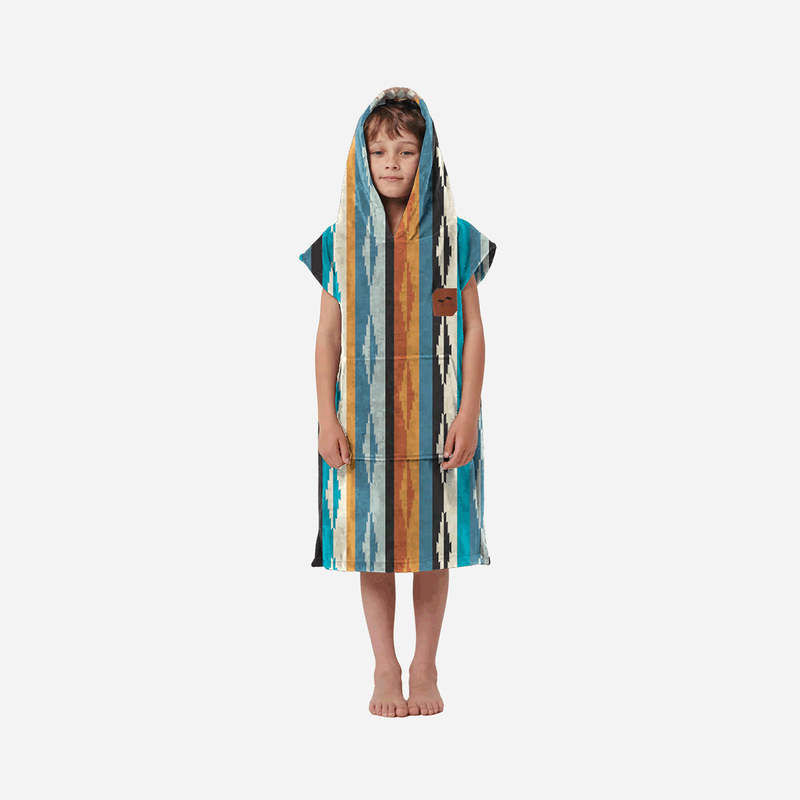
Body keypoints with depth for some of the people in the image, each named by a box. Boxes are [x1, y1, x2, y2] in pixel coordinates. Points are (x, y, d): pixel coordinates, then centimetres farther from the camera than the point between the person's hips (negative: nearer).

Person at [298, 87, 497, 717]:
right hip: (364, 414, 1)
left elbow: (473, 329, -1)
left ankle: (426, 667, 19)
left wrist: (469, 412, -8)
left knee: (431, 541, 7)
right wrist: (327, 417, -5)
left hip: (435, 412, 0)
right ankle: (386, 669, 17)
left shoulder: (455, 238, -1)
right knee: (374, 543, 6)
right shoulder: (343, 240, 1)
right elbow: (328, 335, 2)